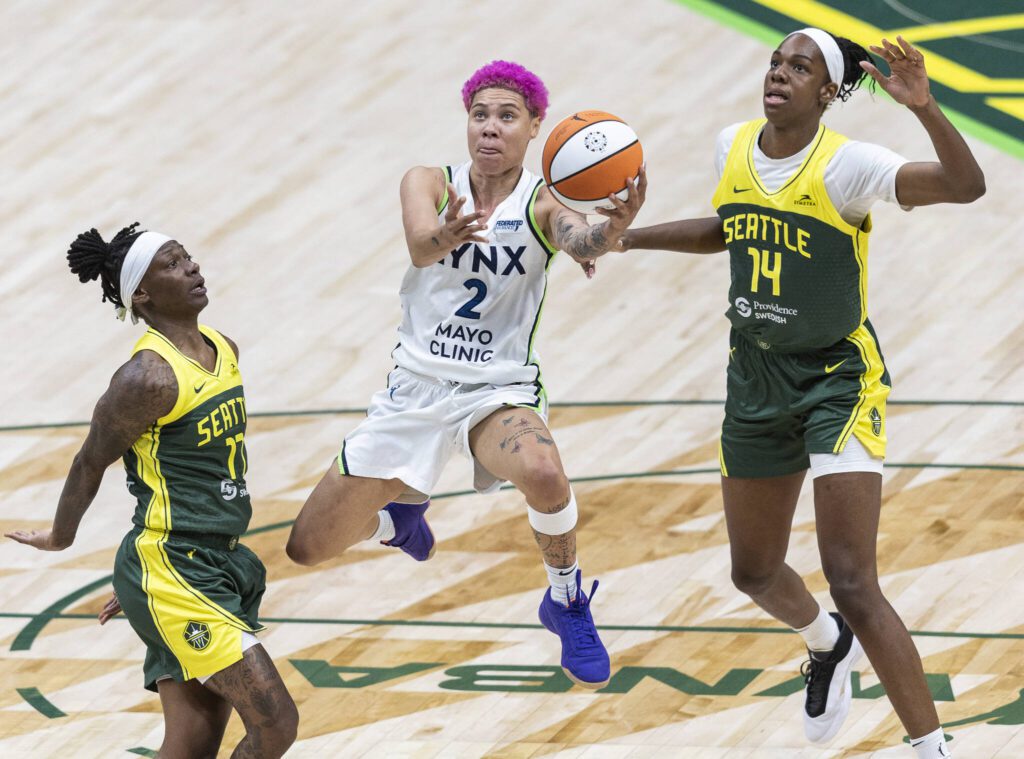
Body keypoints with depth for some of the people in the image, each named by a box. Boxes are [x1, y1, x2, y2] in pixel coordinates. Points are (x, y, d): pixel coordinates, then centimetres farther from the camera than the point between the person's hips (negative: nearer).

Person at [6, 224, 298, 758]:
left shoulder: (224, 351, 10)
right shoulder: (148, 378, -17)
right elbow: (90, 462, -2)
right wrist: (60, 537, 14)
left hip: (220, 568, 9)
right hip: (173, 573, -8)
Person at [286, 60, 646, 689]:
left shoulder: (542, 203, -9)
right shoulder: (429, 184, -4)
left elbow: (582, 241, -32)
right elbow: (419, 246, -26)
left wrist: (614, 227, -56)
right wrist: (446, 236, -51)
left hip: (499, 390, -3)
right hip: (416, 386, 3)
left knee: (544, 473, -39)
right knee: (308, 548, 5)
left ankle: (567, 602, -9)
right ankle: (400, 512, 40)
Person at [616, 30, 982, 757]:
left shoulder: (845, 165, -19)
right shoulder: (734, 147, -1)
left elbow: (966, 185, -33)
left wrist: (925, 107, -48)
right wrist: (630, 237, 14)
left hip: (838, 381, -6)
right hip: (756, 382, 6)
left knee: (853, 586, -16)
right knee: (754, 572, 20)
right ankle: (827, 645, 55)